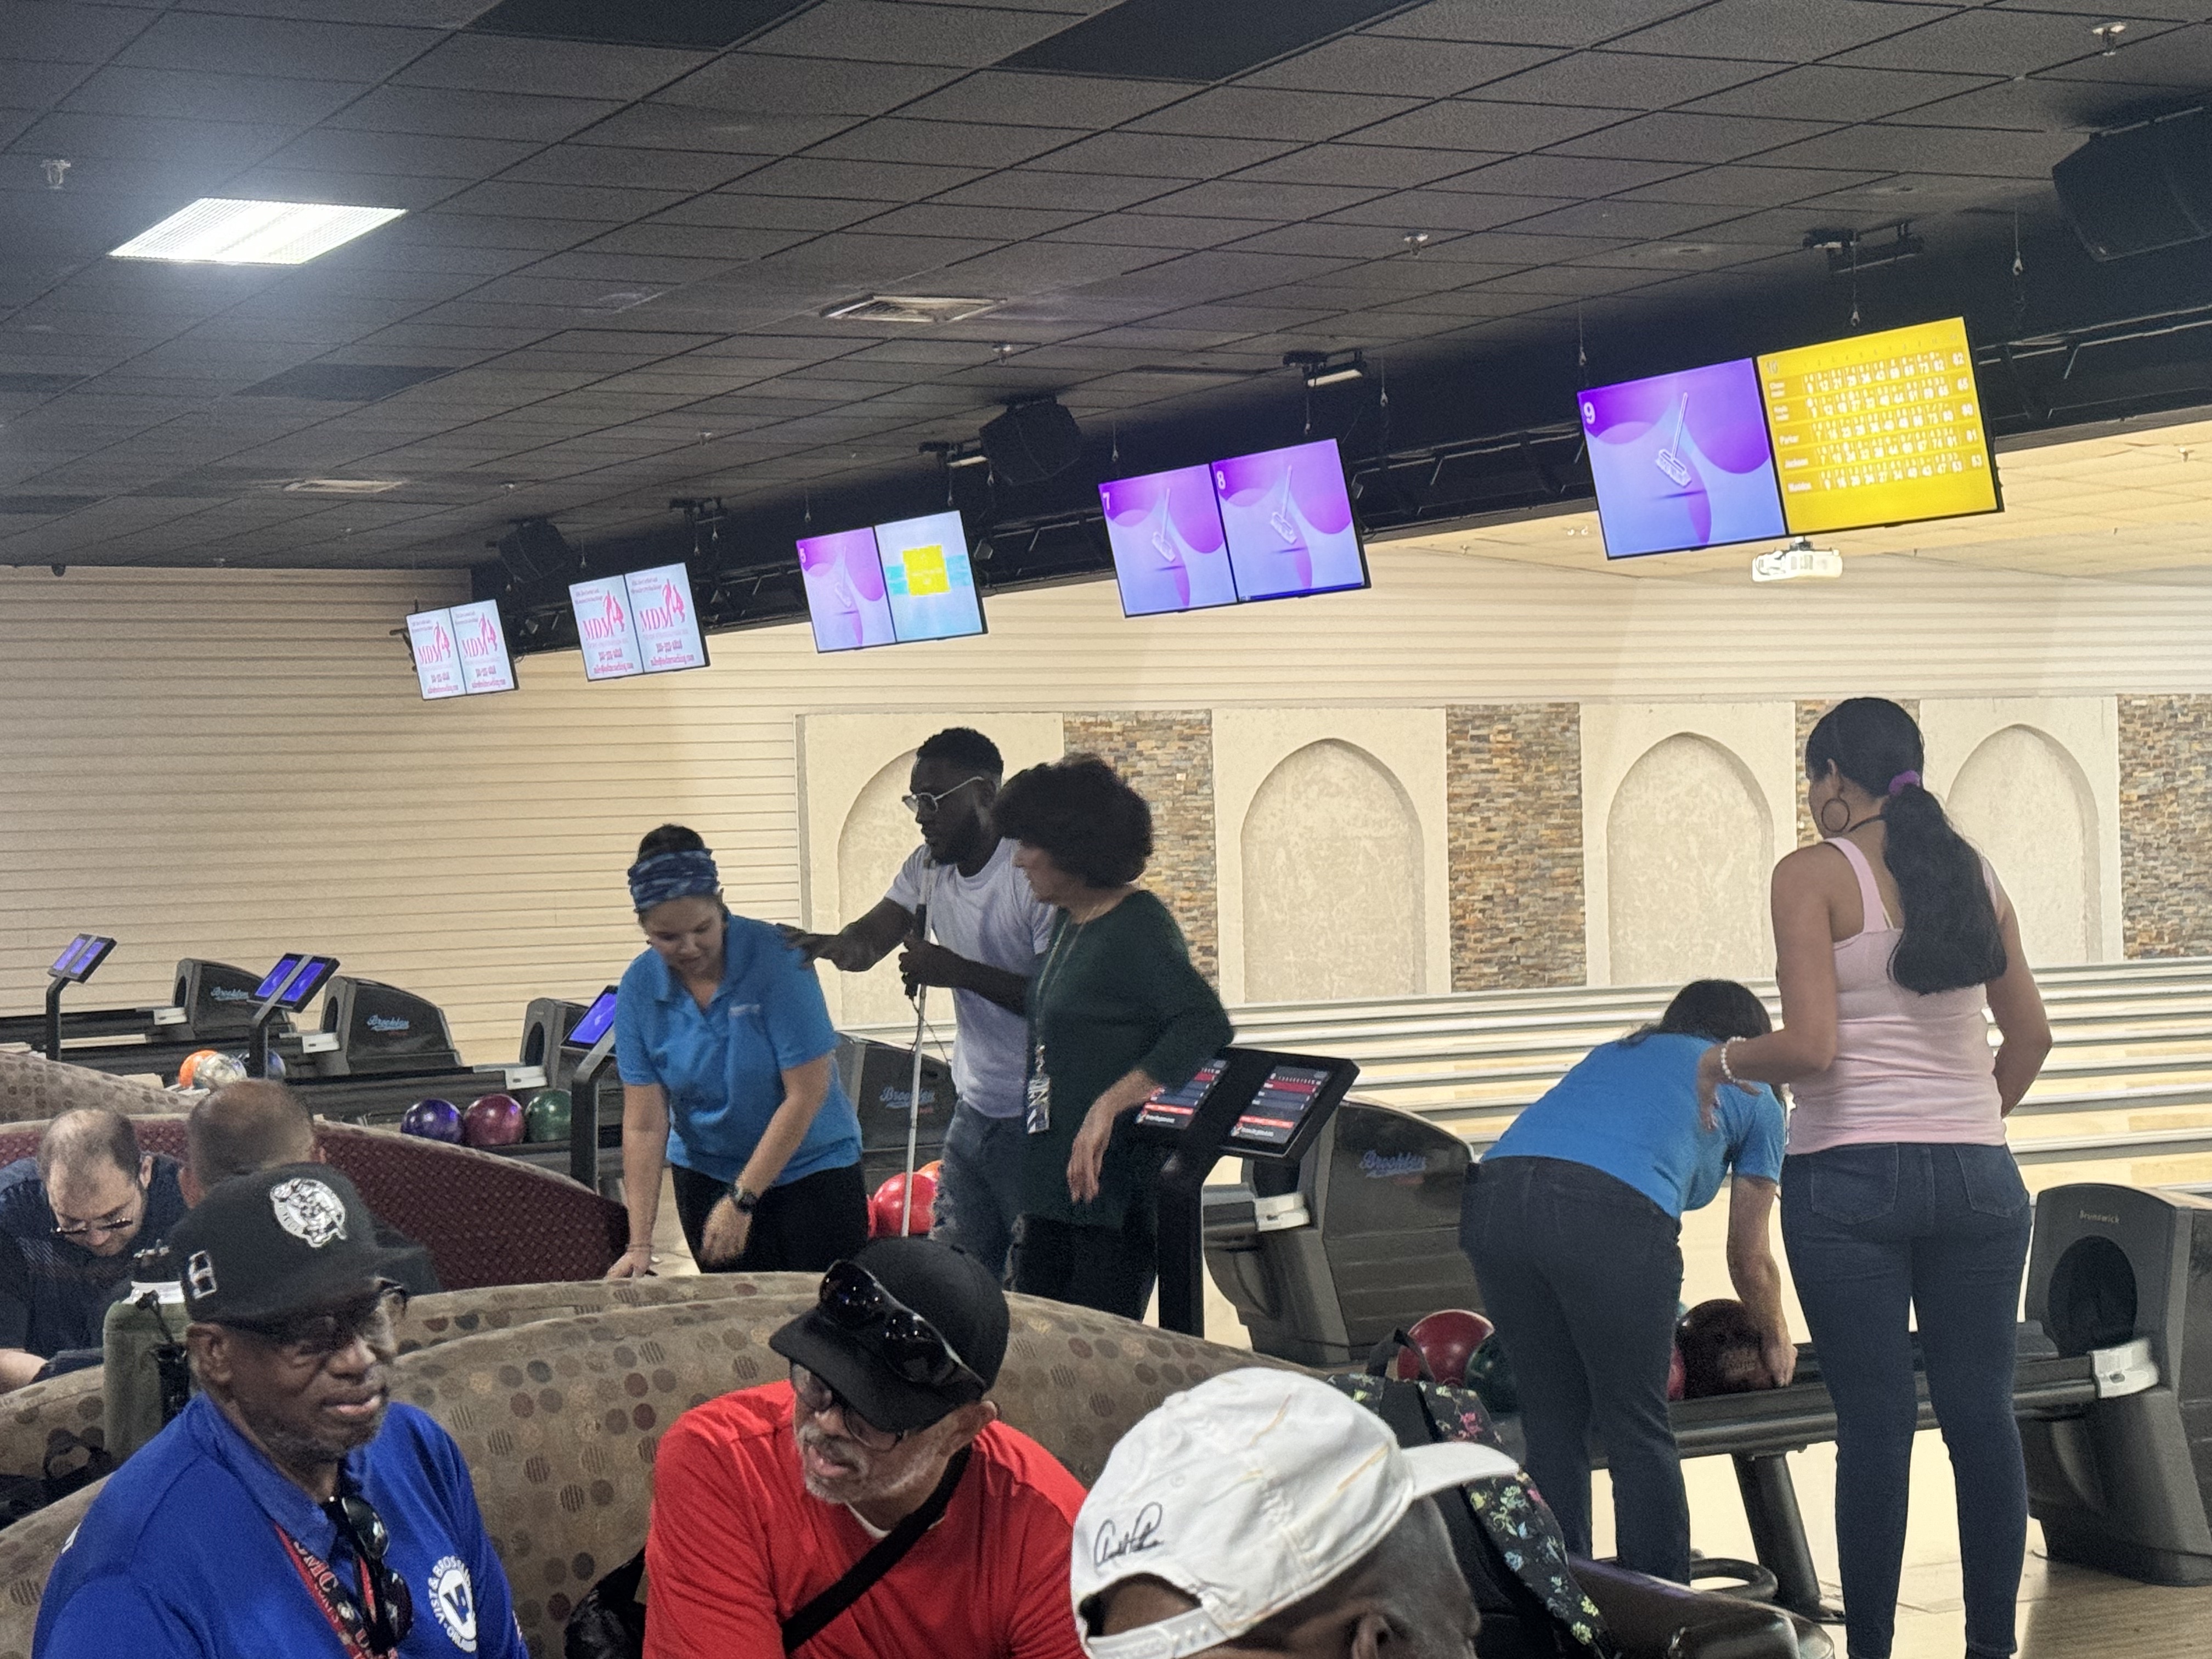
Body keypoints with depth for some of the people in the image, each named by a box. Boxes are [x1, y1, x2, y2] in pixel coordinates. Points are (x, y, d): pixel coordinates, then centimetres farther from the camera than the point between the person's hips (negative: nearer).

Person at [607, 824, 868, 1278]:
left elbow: (807, 1093, -20)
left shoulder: (777, 960, -19)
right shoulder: (639, 987, -9)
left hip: (812, 1167, -3)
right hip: (706, 1171, 3)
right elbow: (643, 1124, -8)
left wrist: (741, 1199, -19)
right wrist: (639, 1245, -15)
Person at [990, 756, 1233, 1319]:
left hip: (1119, 1183, -9)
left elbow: (1205, 1026, -28)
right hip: (1052, 1179, 9)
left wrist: (1108, 1106, -34)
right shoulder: (1070, 923, 13)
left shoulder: (1137, 929, -16)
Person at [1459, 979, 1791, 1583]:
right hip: (1611, 1212, -5)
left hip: (1494, 1196, 5)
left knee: (1551, 1424, 14)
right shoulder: (1754, 1097, 26)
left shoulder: (1612, 1053, 39)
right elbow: (1749, 1259, 32)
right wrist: (1777, 1340, 52)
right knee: (1638, 1434, 5)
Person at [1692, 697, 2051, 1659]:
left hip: (1851, 1181, -4)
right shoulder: (1973, 872, 9)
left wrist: (1726, 1061, 2)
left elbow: (1809, 1048, -16)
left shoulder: (1814, 874, -8)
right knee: (1982, 1416, 8)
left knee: (1874, 1428, 0)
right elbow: (2030, 1035, 14)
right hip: (1977, 1180, 5)